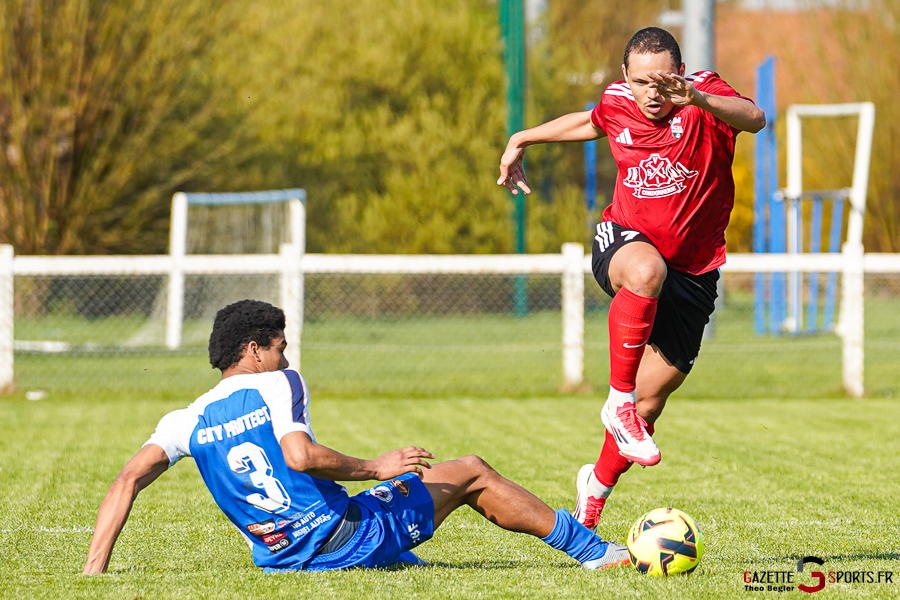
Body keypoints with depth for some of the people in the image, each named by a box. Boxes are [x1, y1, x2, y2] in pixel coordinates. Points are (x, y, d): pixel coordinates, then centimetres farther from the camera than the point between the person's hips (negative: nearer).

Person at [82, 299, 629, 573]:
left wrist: (94, 570, -5)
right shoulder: (277, 385, -6)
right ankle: (594, 551, 17)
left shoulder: (189, 420, 7)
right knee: (472, 474, 11)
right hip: (344, 537, -6)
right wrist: (374, 468, -11)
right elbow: (300, 455, -23)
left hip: (282, 557, 6)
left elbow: (128, 480, -4)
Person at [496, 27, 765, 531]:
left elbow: (754, 118, -37)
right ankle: (619, 400, -29)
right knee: (647, 270, -40)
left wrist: (696, 99, -55)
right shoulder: (616, 103, -3)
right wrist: (522, 141, 23)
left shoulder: (705, 95, -14)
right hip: (623, 241, 0)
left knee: (650, 402, 4)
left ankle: (598, 485, 32)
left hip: (693, 271, 0)